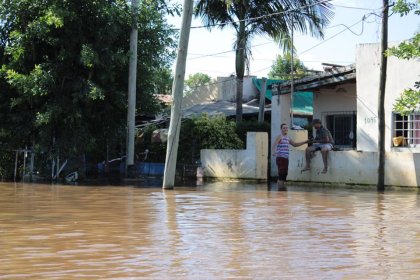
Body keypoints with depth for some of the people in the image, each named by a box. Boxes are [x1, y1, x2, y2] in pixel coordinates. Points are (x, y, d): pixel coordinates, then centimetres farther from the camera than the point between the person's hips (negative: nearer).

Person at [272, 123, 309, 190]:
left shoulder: (288, 138, 20)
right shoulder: (280, 137, -4)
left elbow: (295, 144, 33)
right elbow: (274, 145, -19)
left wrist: (305, 142, 30)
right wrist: (274, 152, -39)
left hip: (286, 158, 8)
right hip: (280, 158, -8)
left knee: (284, 174, 8)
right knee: (281, 174, -14)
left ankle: (282, 188, 13)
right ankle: (280, 188, -16)